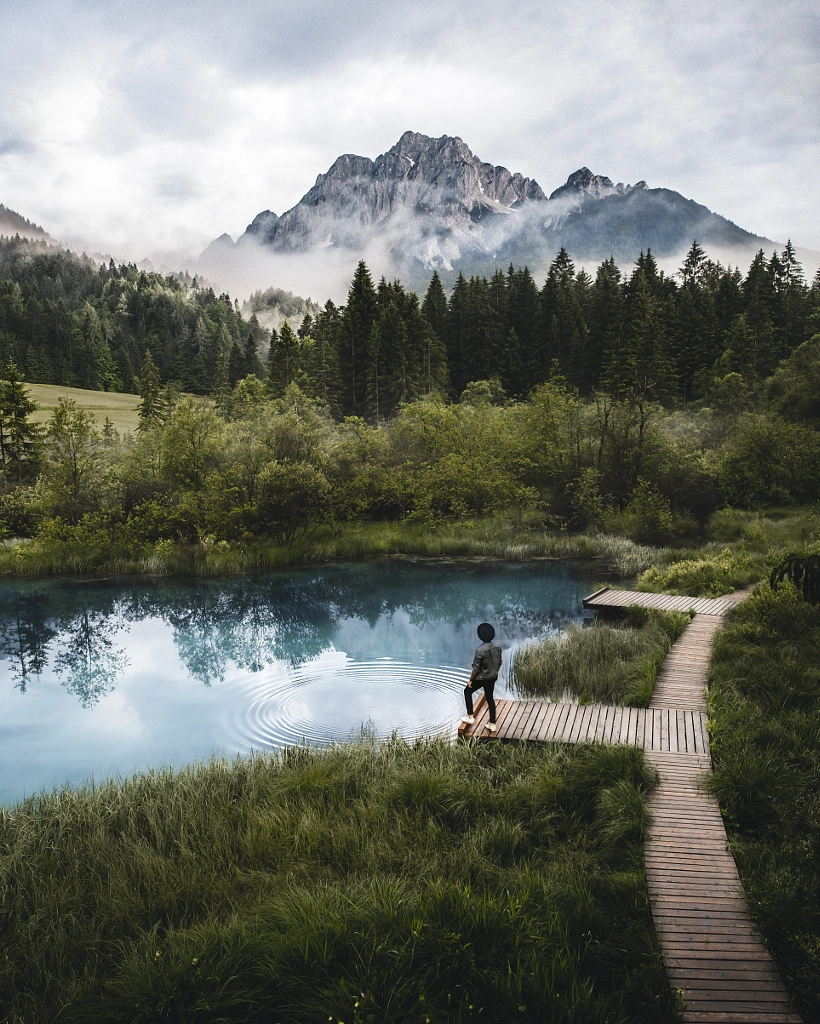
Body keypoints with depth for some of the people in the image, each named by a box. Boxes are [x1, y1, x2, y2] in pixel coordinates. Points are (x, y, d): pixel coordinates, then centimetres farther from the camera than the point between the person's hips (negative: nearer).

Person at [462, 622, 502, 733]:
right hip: (492, 678, 6)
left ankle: (470, 716, 18)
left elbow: (476, 668, -21)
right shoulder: (497, 647, -6)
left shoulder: (480, 650, -27)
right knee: (490, 698, 18)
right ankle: (492, 724, 21)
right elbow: (499, 663, 6)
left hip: (481, 678, -6)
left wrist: (471, 680, -8)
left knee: (467, 691, 18)